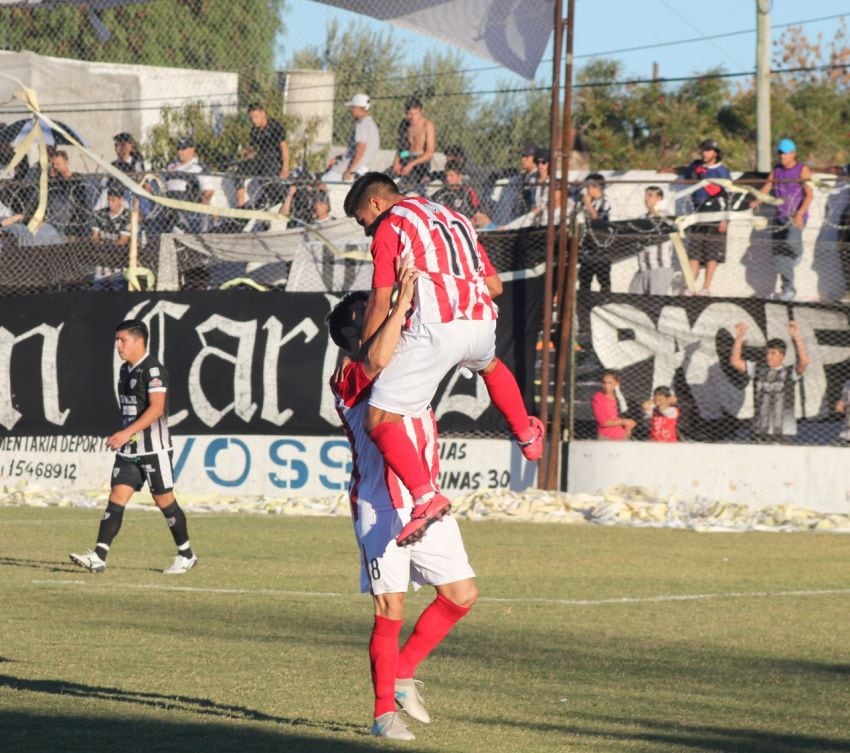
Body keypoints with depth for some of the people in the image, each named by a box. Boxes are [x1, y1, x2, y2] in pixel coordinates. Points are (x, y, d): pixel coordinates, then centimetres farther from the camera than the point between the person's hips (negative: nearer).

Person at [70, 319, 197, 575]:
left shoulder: (153, 370, -14)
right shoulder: (125, 370, 12)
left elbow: (156, 408, -24)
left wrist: (127, 433, -29)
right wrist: (121, 437, 17)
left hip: (154, 448, -7)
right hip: (128, 449, 7)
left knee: (164, 500, 1)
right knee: (117, 497, -4)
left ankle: (186, 555, 17)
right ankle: (98, 557, -13)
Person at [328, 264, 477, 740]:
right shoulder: (352, 377, -9)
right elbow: (376, 360, -32)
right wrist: (403, 300, -29)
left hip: (425, 504, 7)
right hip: (382, 510, -7)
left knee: (462, 595, 6)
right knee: (390, 613, -3)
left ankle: (404, 673, 21)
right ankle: (385, 713, 8)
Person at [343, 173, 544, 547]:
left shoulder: (389, 226, 5)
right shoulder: (455, 218, 25)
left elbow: (381, 301, -3)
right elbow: (494, 284, 25)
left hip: (435, 330, -7)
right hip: (481, 323, 7)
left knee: (381, 420, -8)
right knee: (488, 364, 42)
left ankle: (425, 495, -25)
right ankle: (527, 435, 58)